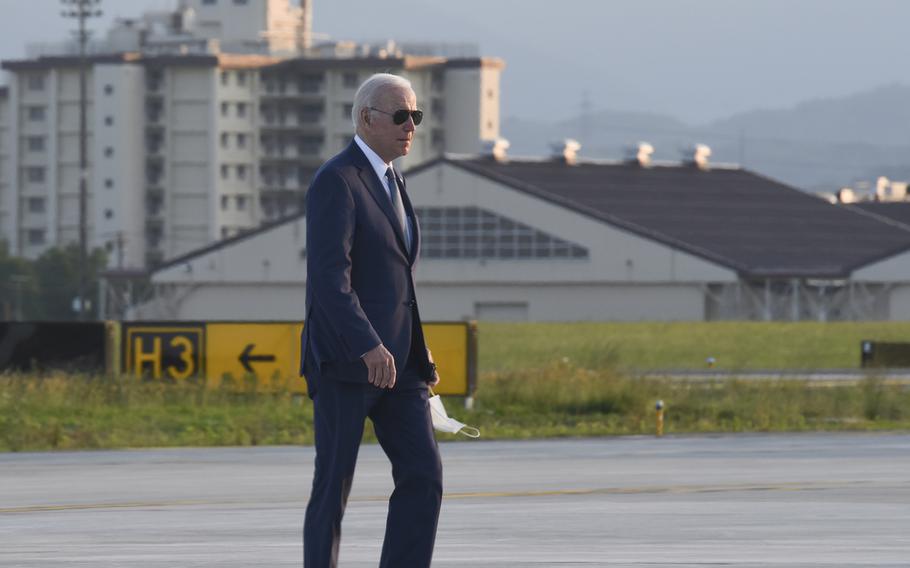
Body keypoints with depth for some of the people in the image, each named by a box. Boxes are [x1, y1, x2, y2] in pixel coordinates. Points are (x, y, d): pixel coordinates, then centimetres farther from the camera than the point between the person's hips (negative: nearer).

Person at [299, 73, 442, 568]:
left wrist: (417, 352, 21)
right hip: (344, 358, -8)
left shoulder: (388, 182, 17)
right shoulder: (335, 181, -12)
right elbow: (327, 276, -23)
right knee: (334, 485, -1)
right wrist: (368, 346, -33)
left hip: (395, 359, 8)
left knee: (423, 477, -4)